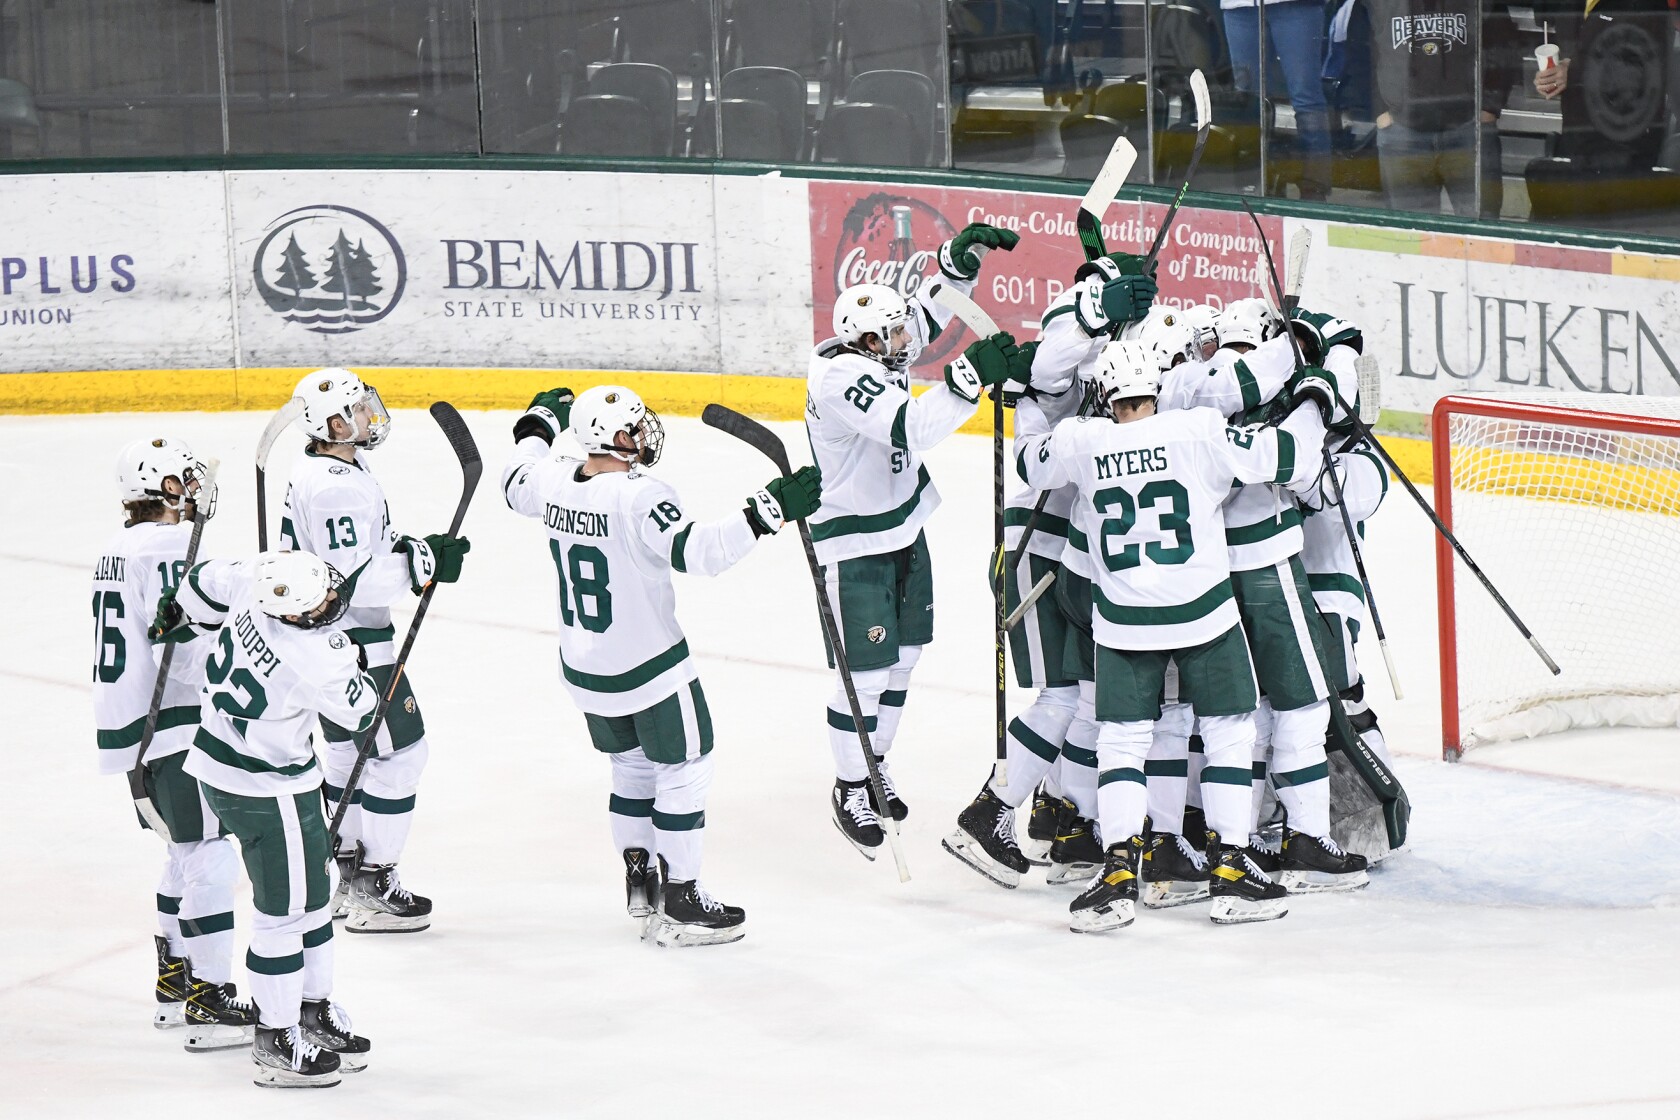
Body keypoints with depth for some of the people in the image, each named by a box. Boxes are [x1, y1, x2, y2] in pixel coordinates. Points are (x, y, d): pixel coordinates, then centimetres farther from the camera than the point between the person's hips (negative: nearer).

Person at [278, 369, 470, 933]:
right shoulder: (337, 488, -26)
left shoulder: (313, 470, 7)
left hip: (319, 636, 11)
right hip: (353, 644, -11)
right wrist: (421, 563, -24)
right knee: (400, 753, -3)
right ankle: (373, 890, 2)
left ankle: (341, 871, 31)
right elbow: (352, 582, -29)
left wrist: (411, 547, 10)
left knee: (350, 750, 21)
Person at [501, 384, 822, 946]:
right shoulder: (639, 495, -25)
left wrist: (538, 426, 35)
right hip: (651, 668, -7)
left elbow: (516, 483, 20)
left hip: (585, 669, 7)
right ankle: (679, 904, 7)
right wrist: (767, 510, -35)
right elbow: (698, 550, -34)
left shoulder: (554, 481, -4)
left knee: (632, 767, 24)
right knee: (685, 771, 5)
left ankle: (638, 880, 31)